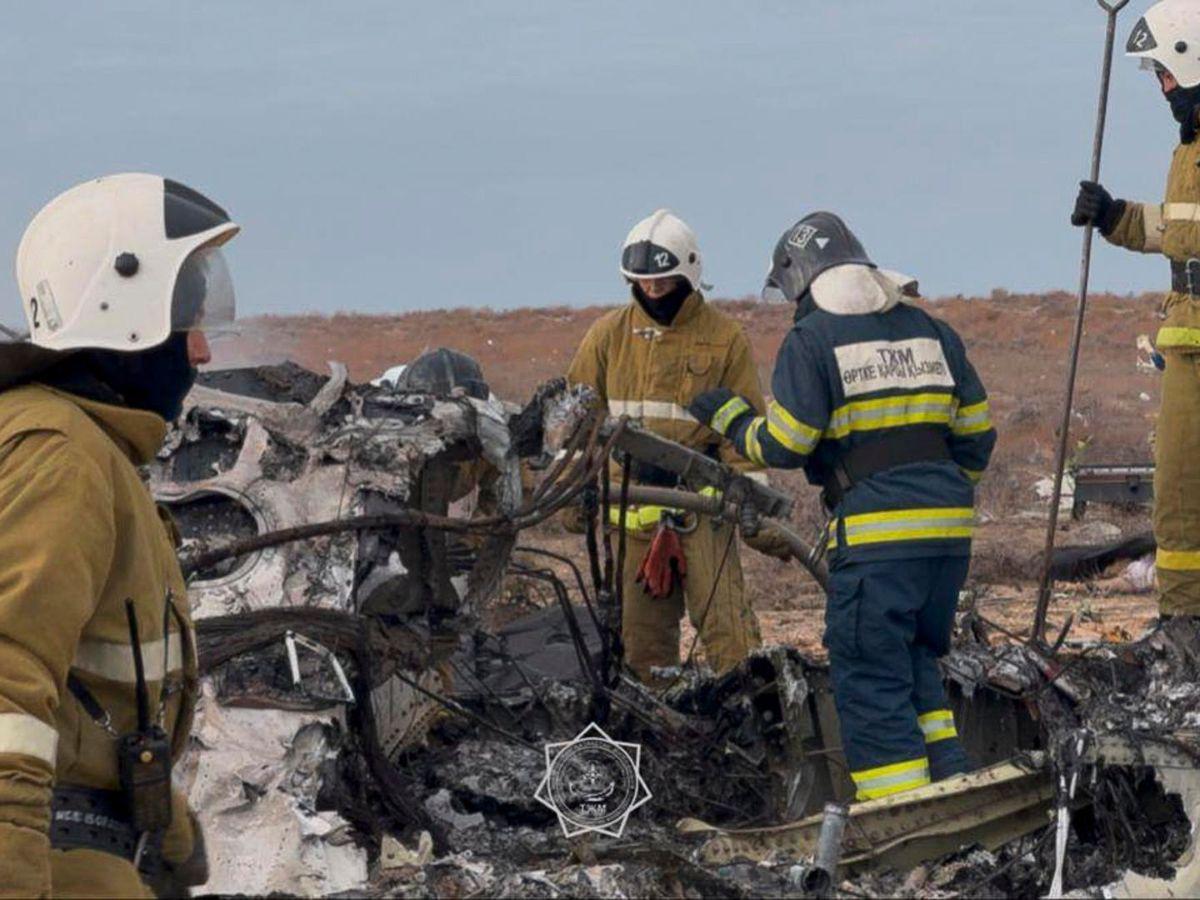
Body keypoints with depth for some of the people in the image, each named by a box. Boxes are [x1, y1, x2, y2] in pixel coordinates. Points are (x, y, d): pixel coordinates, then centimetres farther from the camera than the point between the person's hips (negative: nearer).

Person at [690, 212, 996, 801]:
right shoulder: (929, 329, 15)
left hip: (875, 533, -6)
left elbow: (782, 446, -7)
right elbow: (977, 431, 15)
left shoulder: (812, 338, -4)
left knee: (870, 678, -1)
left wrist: (730, 418, 11)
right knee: (916, 663, 20)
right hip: (950, 530, 6)